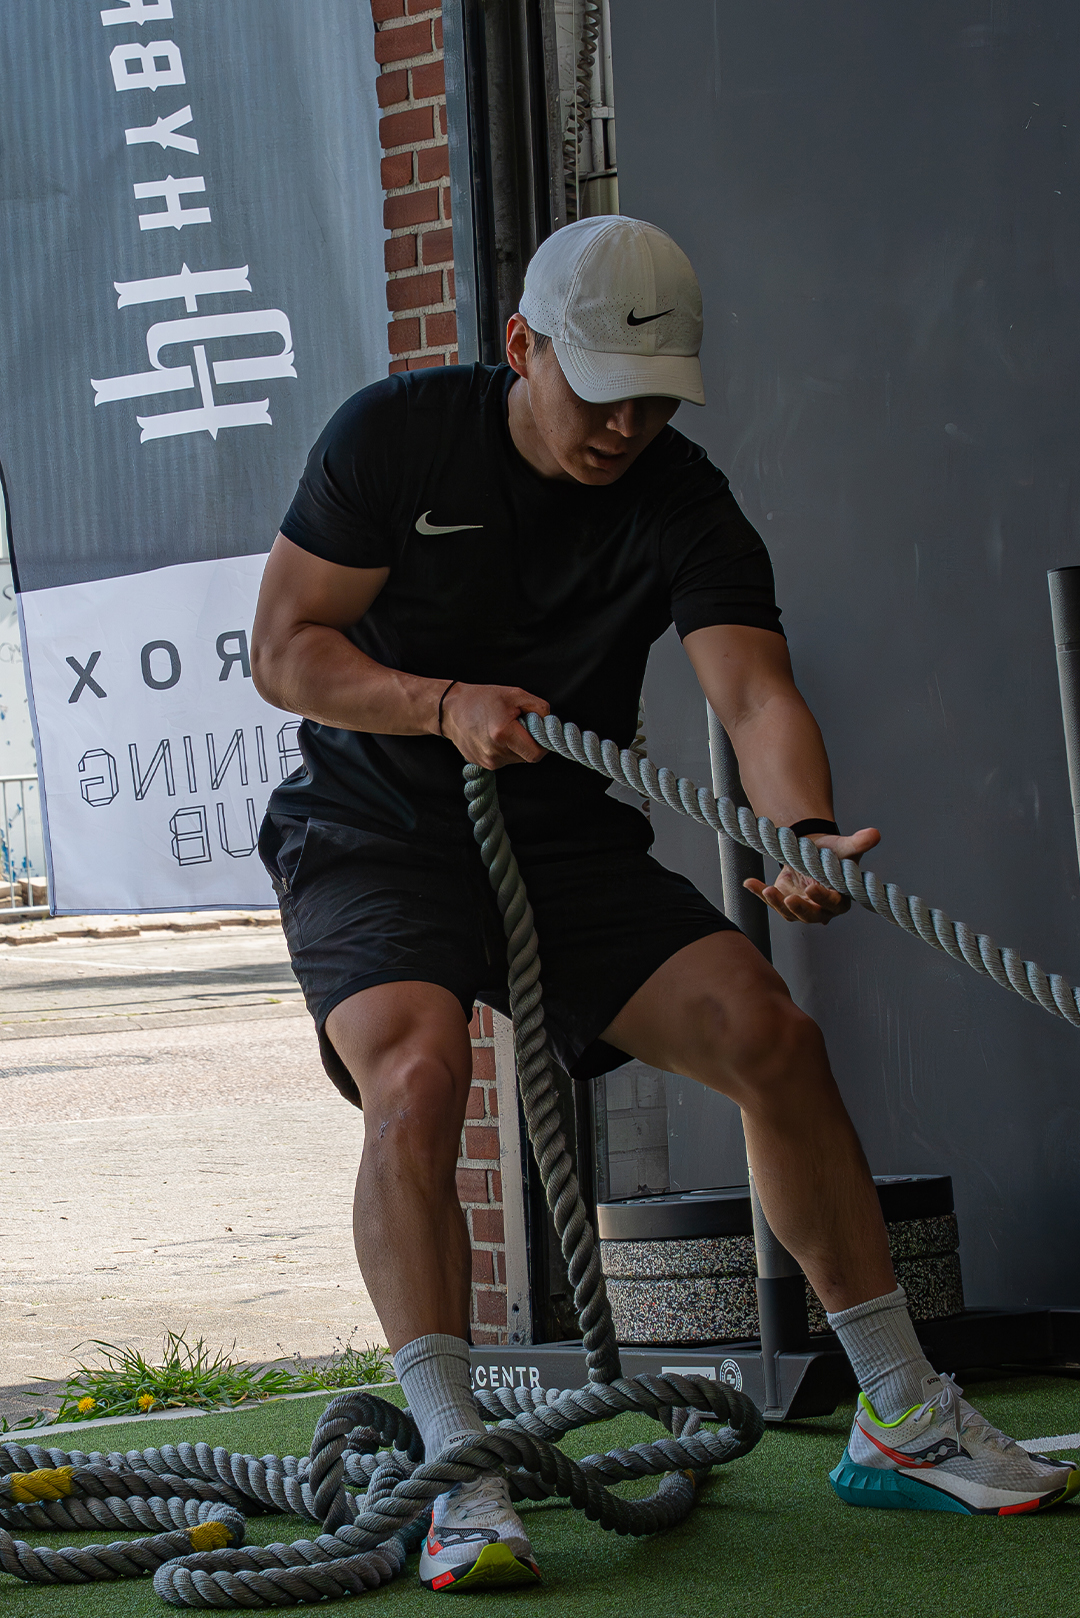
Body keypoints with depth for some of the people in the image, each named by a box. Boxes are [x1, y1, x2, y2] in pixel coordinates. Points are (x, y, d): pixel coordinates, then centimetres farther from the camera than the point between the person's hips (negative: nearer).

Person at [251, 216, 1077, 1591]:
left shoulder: (683, 506, -9)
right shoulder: (396, 436, -12)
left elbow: (755, 690, -24)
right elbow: (283, 650, -10)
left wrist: (807, 831, -45)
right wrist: (446, 704, -27)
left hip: (569, 845, 3)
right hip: (373, 843, -3)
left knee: (771, 1035, -12)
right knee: (415, 1075, -30)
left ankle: (902, 1423, 0)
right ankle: (457, 1478, -31)